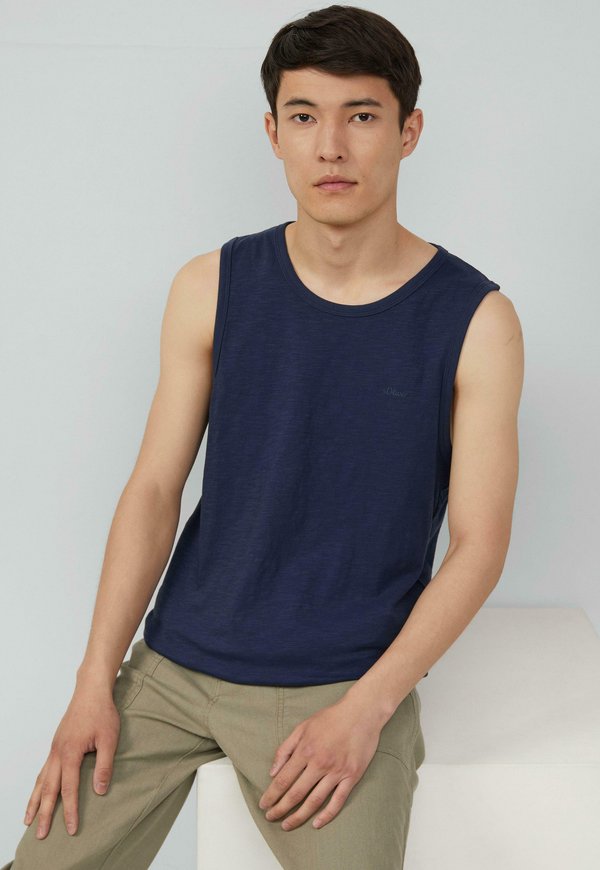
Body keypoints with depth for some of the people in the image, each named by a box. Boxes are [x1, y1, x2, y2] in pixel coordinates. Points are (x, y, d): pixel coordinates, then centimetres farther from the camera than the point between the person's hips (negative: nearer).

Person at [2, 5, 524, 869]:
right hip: (175, 662, 2)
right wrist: (96, 681, -5)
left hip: (347, 683, -2)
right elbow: (154, 490, 1)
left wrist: (363, 710, -14)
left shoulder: (476, 320, -6)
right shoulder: (212, 289, 1)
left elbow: (478, 543, -6)